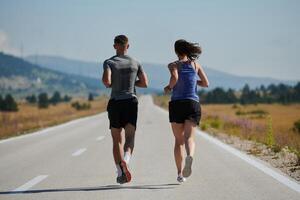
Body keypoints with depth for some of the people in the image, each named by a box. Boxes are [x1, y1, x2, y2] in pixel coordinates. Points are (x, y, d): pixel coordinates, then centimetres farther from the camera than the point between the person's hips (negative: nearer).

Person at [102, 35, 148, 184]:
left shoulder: (109, 62, -2)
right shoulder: (135, 63, 7)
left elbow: (106, 81, -18)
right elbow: (145, 83, 5)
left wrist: (110, 84, 5)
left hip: (115, 103, -1)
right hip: (131, 102, 1)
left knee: (117, 140, 9)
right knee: (130, 137, -7)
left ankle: (120, 172, 6)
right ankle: (125, 161, -37)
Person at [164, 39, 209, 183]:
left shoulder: (174, 65, 1)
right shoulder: (196, 65, 10)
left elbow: (175, 77, -19)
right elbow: (206, 84, 11)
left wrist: (169, 87, 0)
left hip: (176, 104, -1)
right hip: (193, 104, 1)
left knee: (179, 140, 9)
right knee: (189, 137, -11)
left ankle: (180, 174, 7)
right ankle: (190, 156, -44)